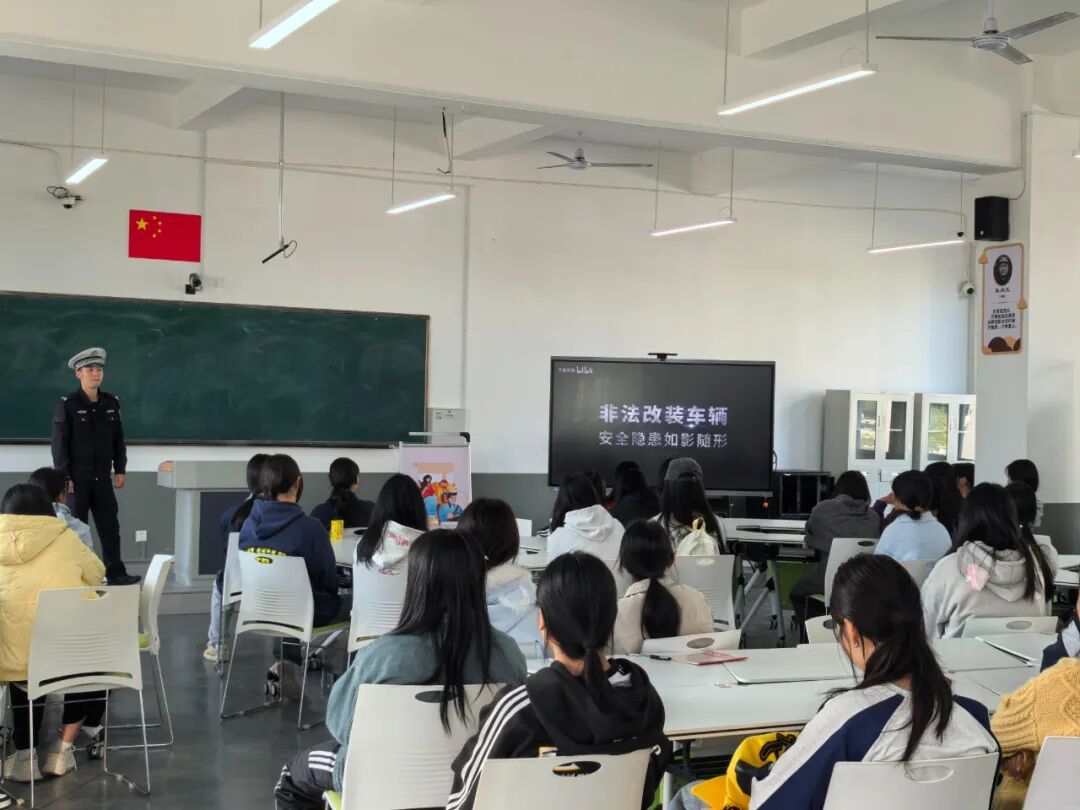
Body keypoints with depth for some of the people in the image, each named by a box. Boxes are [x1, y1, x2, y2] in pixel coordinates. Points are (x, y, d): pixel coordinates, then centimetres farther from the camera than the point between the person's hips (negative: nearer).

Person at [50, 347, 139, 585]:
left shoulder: (111, 403, 6)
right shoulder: (67, 405, -8)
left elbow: (118, 439, 11)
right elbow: (59, 444, -10)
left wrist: (120, 470, 7)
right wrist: (64, 477, -14)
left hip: (103, 478, 4)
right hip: (77, 479, -4)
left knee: (110, 527, 5)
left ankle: (116, 573, 11)